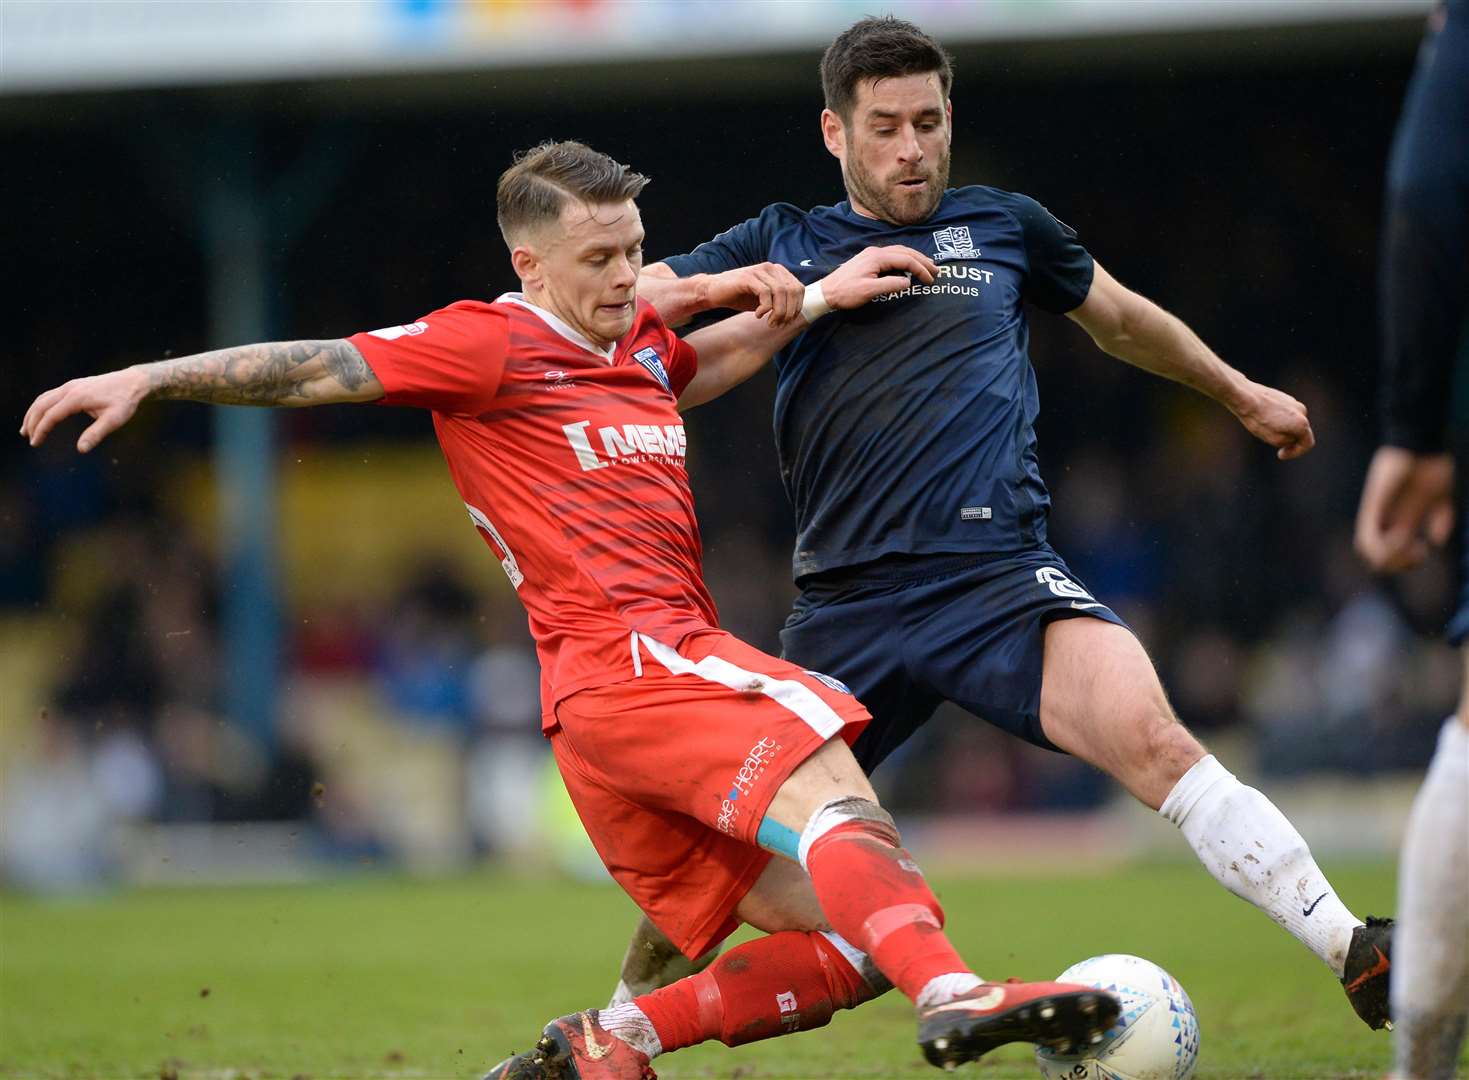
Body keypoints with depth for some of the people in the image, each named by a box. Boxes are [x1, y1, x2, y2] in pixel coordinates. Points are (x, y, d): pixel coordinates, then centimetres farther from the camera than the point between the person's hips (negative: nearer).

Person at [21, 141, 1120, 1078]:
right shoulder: (491, 344, -2)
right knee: (826, 783, -32)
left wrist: (813, 300, 34)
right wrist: (147, 378, -12)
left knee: (857, 947, 2)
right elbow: (319, 367, -5)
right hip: (626, 655, -9)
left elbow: (691, 367, 45)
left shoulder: (634, 338, 22)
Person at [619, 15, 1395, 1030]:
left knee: (1150, 737, -26)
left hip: (999, 574, -1)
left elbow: (1124, 320, 33)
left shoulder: (1004, 226, 16)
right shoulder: (783, 244, 15)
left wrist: (1241, 393, 44)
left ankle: (1354, 953, -30)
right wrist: (713, 294, -10)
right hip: (847, 599, 1)